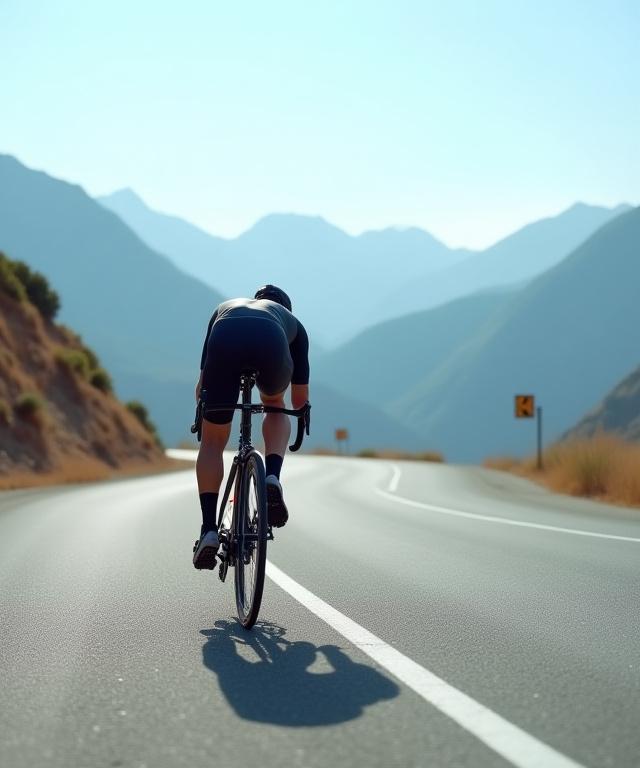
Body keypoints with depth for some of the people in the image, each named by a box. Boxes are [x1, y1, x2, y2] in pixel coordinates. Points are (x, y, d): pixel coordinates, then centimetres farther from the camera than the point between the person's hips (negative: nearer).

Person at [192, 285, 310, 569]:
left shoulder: (226, 308, 45)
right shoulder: (292, 321, 41)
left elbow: (202, 382, 44)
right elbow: (300, 399, 42)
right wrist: (300, 412, 64)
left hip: (226, 343, 0)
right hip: (270, 346, 0)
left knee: (213, 442, 15)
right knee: (275, 407, 33)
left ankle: (209, 529, 3)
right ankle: (272, 478, 9)